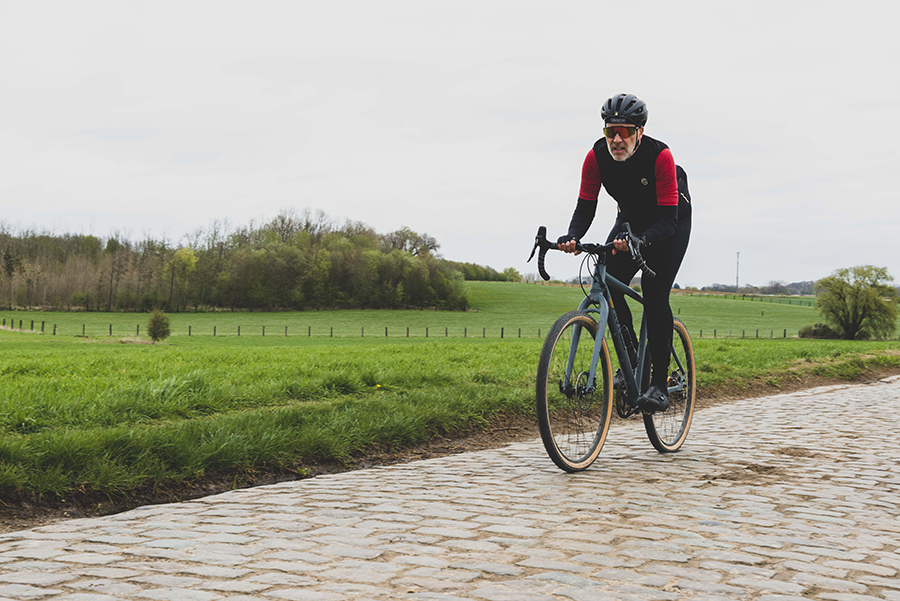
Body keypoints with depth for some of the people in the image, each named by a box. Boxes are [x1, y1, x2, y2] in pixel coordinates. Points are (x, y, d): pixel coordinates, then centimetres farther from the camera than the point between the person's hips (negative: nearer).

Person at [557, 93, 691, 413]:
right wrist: (571, 237, -42)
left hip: (670, 221, -4)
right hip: (630, 219, 4)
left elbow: (668, 220, -36)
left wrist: (641, 241, -55)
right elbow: (585, 208, -21)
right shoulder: (597, 156, -23)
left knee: (655, 292, -21)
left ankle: (659, 384, -15)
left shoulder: (659, 156, -34)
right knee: (607, 285, -16)